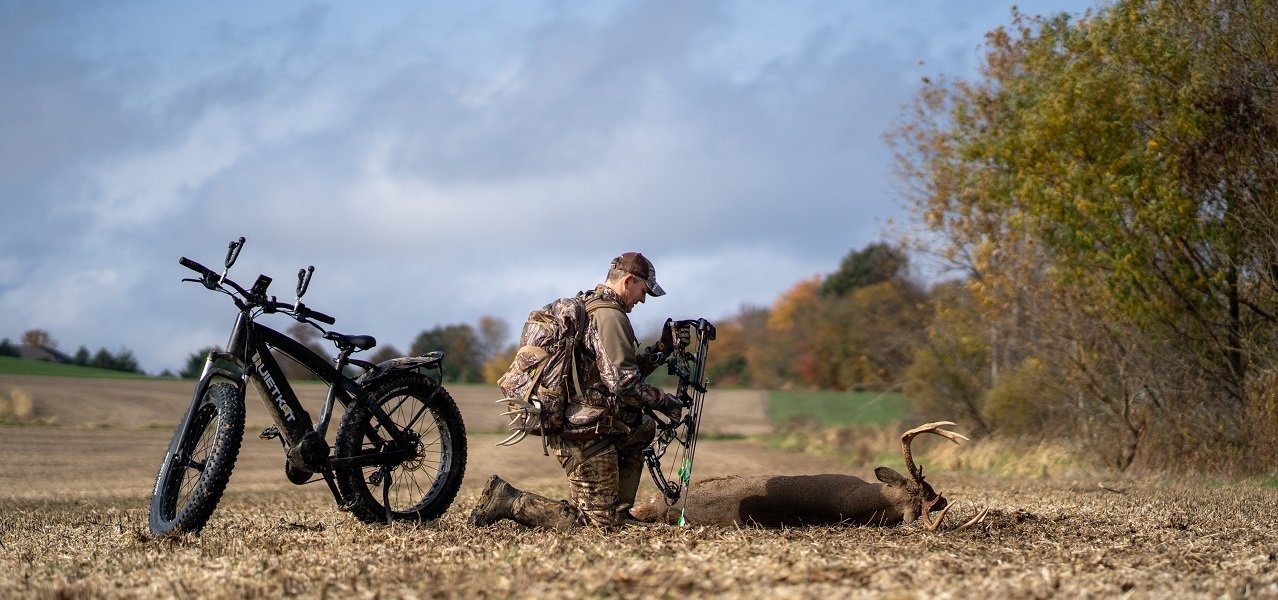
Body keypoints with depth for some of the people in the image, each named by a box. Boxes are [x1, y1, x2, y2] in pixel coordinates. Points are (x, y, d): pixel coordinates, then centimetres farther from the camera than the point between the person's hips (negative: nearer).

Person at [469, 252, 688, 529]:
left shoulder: (588, 306, 18)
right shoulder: (609, 315, -15)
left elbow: (626, 368, 24)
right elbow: (624, 383, -21)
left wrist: (663, 346, 17)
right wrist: (664, 401, -6)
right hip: (586, 434, -10)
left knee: (643, 428, 31)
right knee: (598, 522, -5)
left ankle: (618, 511, 25)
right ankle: (508, 501, -10)